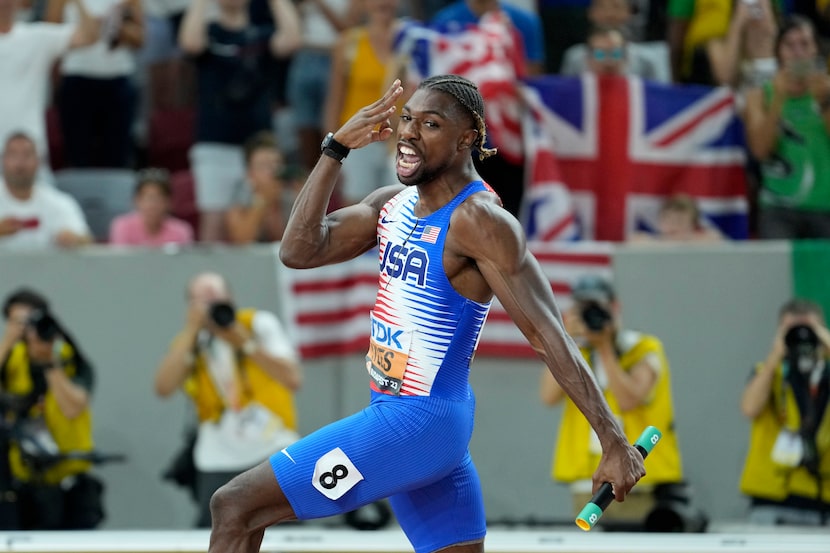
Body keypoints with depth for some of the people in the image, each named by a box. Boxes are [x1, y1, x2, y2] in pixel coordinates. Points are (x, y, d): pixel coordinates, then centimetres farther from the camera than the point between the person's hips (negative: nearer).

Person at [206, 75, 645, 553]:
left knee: (235, 506, -7)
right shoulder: (392, 205, 9)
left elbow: (551, 337, -18)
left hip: (417, 423, -9)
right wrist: (336, 150, -6)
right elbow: (299, 252, 1)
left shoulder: (480, 221, -16)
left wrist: (614, 441, -22)